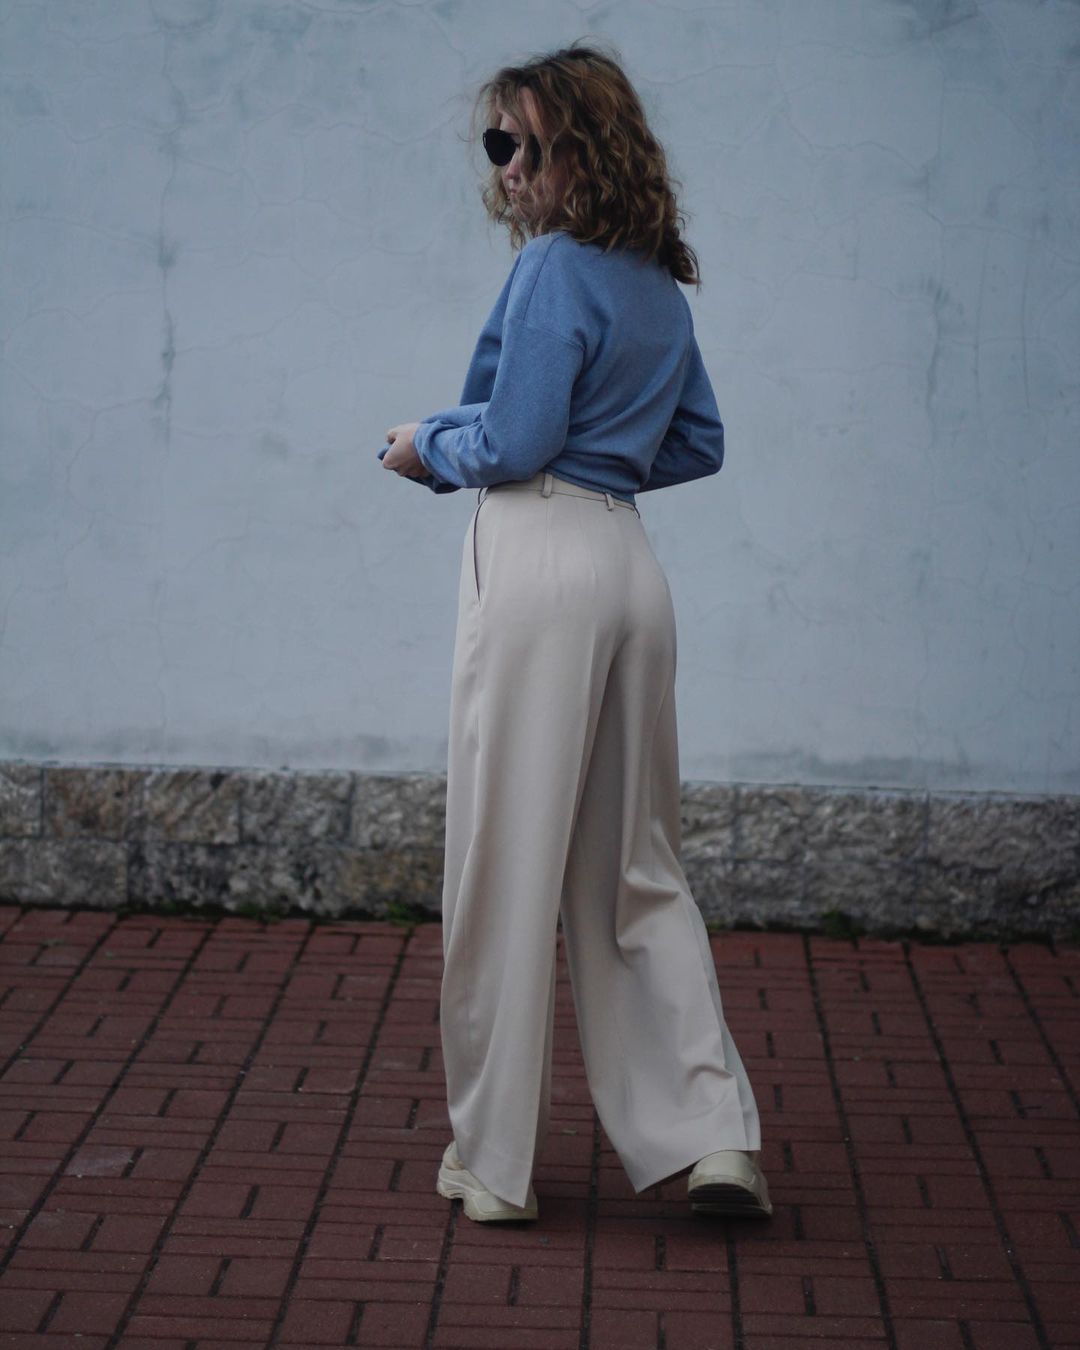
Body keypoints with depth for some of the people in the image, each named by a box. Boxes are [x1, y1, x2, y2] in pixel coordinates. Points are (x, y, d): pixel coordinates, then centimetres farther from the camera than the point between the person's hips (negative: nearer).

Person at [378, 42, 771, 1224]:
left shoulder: (555, 267, -10)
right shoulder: (659, 285, 15)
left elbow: (516, 441, -14)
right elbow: (700, 445, 21)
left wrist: (427, 447, 3)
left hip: (538, 560, -8)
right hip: (628, 563, 8)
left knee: (509, 861, 1)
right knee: (636, 866, 13)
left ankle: (493, 1159, 10)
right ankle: (713, 1134, 3)